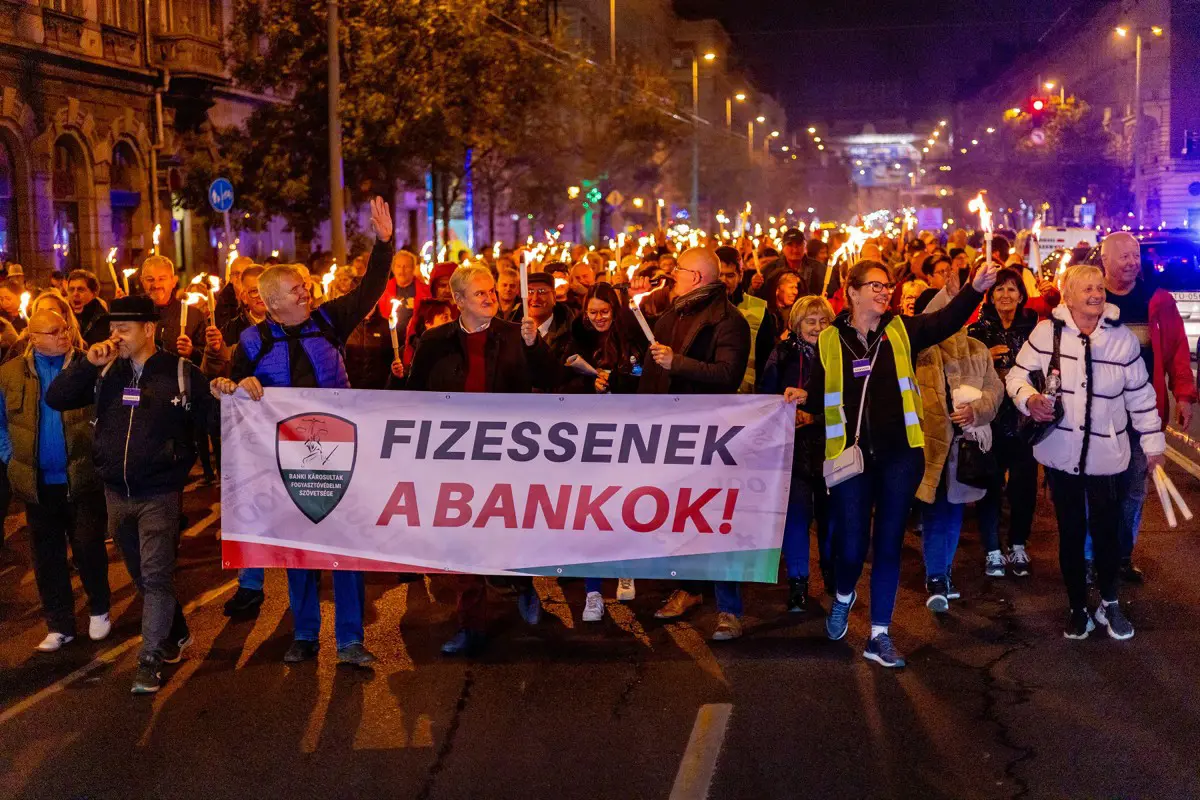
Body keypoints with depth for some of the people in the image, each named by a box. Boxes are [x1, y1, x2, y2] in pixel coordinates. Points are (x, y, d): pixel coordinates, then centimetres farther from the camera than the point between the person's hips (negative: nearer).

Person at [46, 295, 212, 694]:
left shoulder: (182, 372, -7)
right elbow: (55, 399, -2)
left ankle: (150, 660, -1)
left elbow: (205, 422, -5)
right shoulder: (105, 372, 4)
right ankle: (175, 635, 34)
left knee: (155, 576, -7)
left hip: (159, 494, -5)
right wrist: (87, 363, -12)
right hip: (116, 492, 5)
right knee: (142, 575, 16)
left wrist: (181, 467, -14)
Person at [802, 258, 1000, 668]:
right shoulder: (831, 340, 1)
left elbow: (947, 320, -12)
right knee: (852, 544, 1)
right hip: (852, 454, -1)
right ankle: (844, 596, 36)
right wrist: (801, 399, -18)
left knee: (889, 543, 6)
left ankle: (879, 635, 15)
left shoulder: (902, 331, 3)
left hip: (899, 454, 1)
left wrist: (975, 289, -28)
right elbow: (818, 396, 5)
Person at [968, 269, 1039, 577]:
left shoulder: (1033, 328, 2)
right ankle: (992, 551, 11)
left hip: (1024, 418, 0)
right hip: (989, 418, 0)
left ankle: (1018, 548, 20)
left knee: (1024, 484, 4)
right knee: (990, 485, 2)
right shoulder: (979, 329, 2)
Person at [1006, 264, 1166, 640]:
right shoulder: (1046, 332, -7)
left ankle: (1109, 602, 28)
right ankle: (1078, 608, 26)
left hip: (1106, 454, 0)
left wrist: (1154, 444, 8)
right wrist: (1029, 399, -21)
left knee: (1107, 532, 5)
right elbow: (1018, 374, 0)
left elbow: (1140, 395, 4)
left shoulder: (1124, 338, -3)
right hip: (1061, 453, 0)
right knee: (1071, 533, 11)